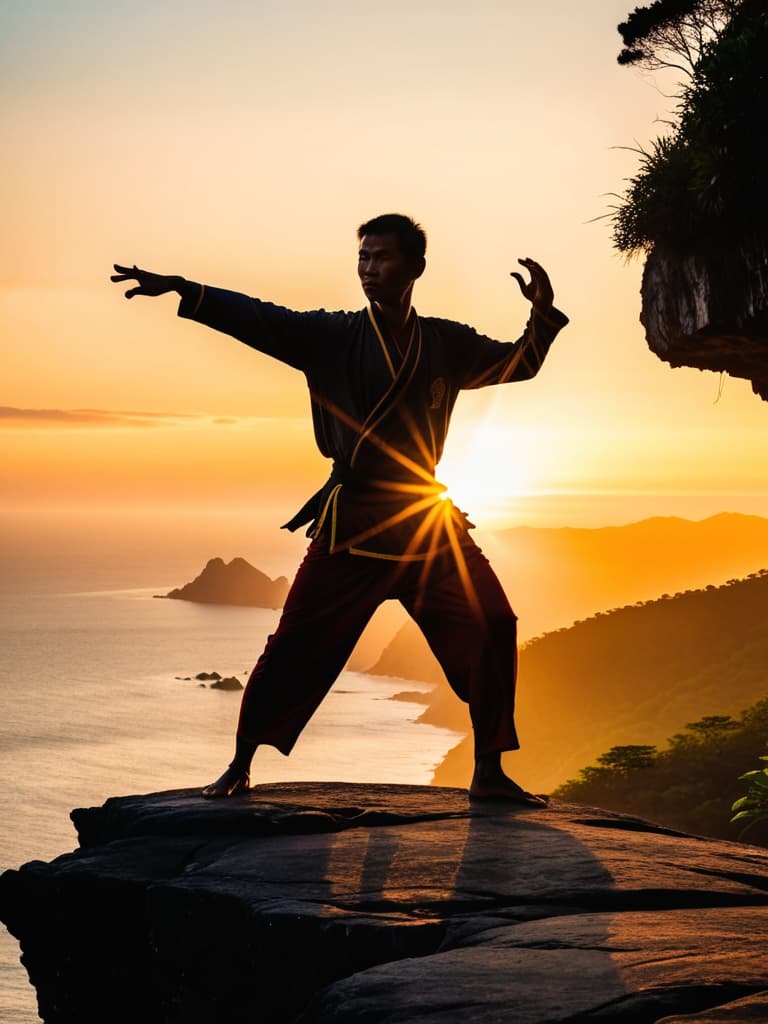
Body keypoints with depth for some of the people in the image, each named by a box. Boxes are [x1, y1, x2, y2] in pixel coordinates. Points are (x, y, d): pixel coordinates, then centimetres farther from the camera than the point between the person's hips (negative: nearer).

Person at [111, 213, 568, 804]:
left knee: (492, 628, -4)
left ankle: (489, 773, 8)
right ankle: (239, 766, 9)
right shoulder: (332, 337, 0)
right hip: (351, 522, -3)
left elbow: (520, 364, 16)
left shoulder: (447, 345, 8)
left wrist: (542, 314, -4)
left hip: (427, 520, 3)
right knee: (298, 642, -6)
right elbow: (257, 320, -8)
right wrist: (180, 289, -20)